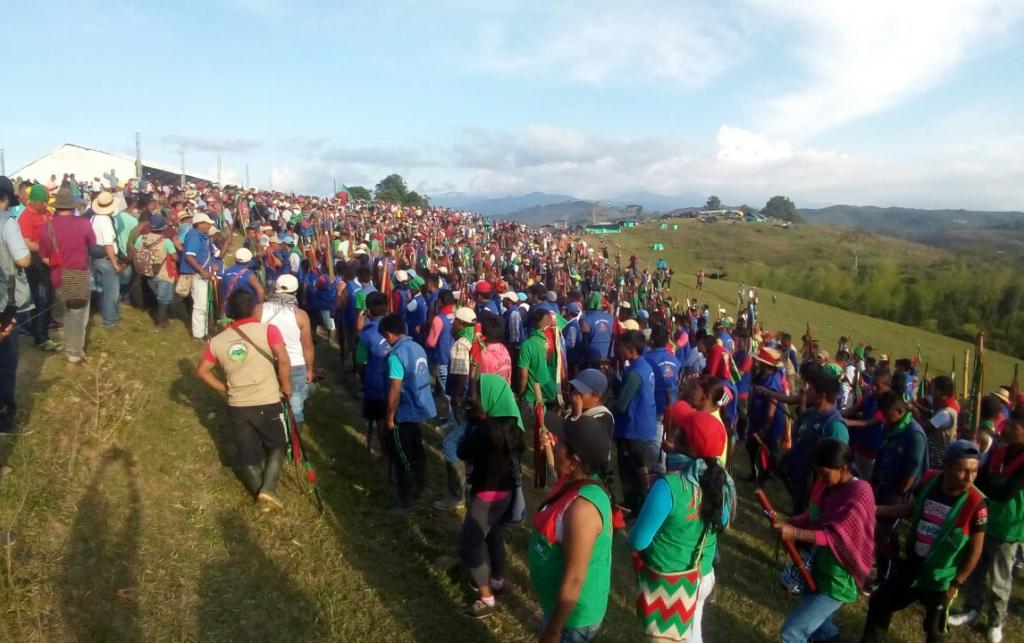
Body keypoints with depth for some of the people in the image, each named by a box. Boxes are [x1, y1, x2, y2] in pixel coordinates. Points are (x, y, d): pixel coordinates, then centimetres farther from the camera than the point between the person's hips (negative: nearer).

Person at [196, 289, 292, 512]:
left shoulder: (218, 341, 4)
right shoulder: (268, 330, -10)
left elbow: (202, 370, 8)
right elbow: (283, 361, -20)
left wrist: (225, 389, 15)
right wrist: (286, 387, -7)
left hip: (237, 407, 3)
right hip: (268, 404, -3)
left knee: (247, 457, 18)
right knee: (276, 447, 17)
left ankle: (259, 490, 6)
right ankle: (268, 487, -1)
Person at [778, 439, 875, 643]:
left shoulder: (859, 493, -24)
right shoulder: (826, 485, -1)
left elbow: (835, 536, -31)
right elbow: (813, 517, 9)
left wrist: (795, 533, -39)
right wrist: (788, 522, -10)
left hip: (836, 581, -8)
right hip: (819, 571, 8)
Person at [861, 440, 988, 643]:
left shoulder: (975, 504, -24)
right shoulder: (929, 481, -13)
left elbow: (975, 550, -13)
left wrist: (956, 584, -8)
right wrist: (875, 509, 2)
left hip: (939, 578, -4)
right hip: (912, 564, 4)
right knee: (880, 603, 16)